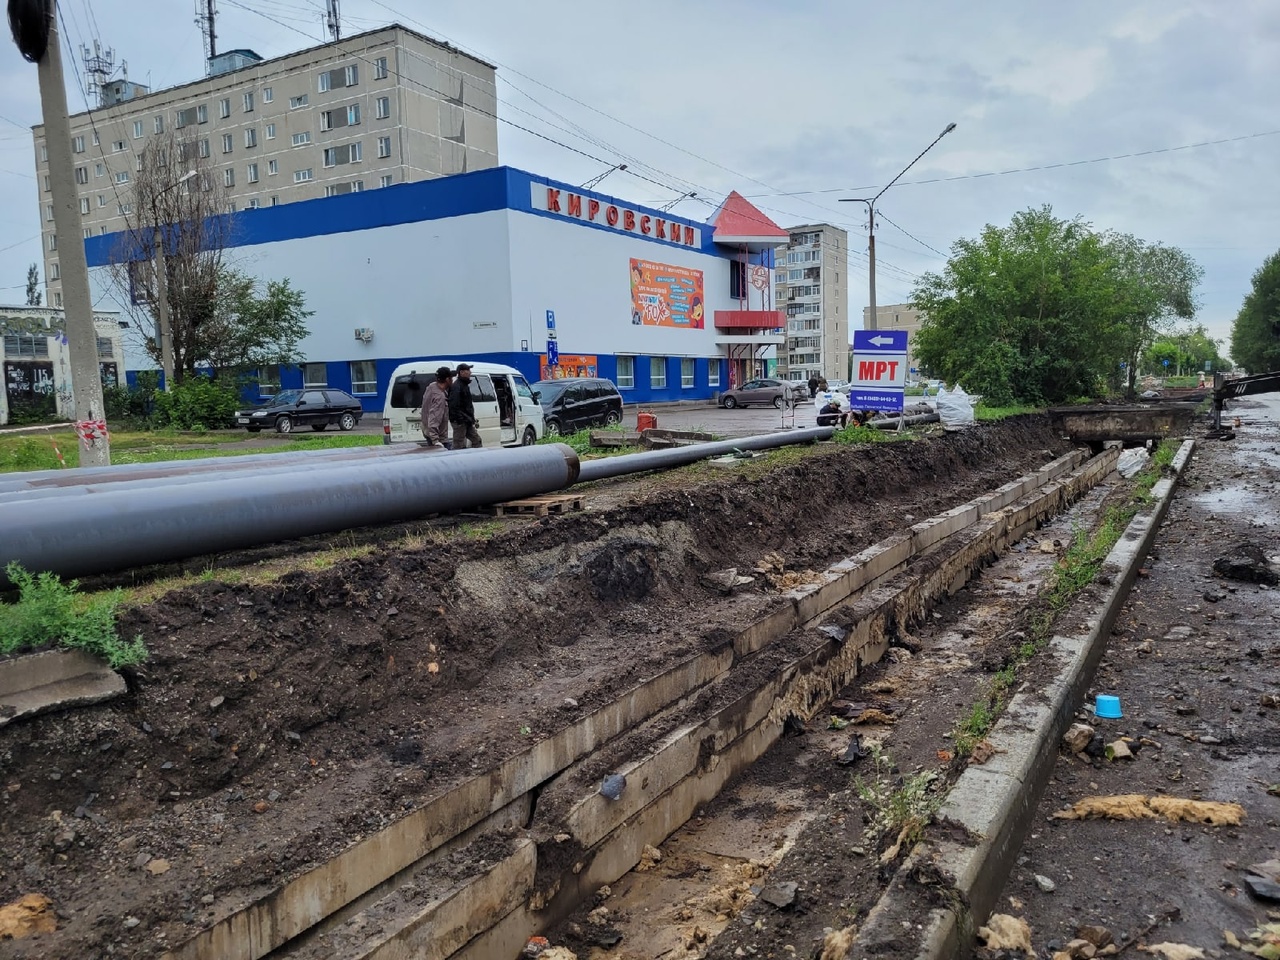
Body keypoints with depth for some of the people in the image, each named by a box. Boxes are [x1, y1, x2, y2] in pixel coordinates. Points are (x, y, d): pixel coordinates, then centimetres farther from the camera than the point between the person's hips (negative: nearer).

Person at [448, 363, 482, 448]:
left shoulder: (465, 385, 17)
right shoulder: (456, 387, -16)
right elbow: (453, 406, -24)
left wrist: (471, 418, 18)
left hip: (467, 421, 10)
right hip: (460, 422, -10)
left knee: (476, 440, 14)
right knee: (459, 445, -5)